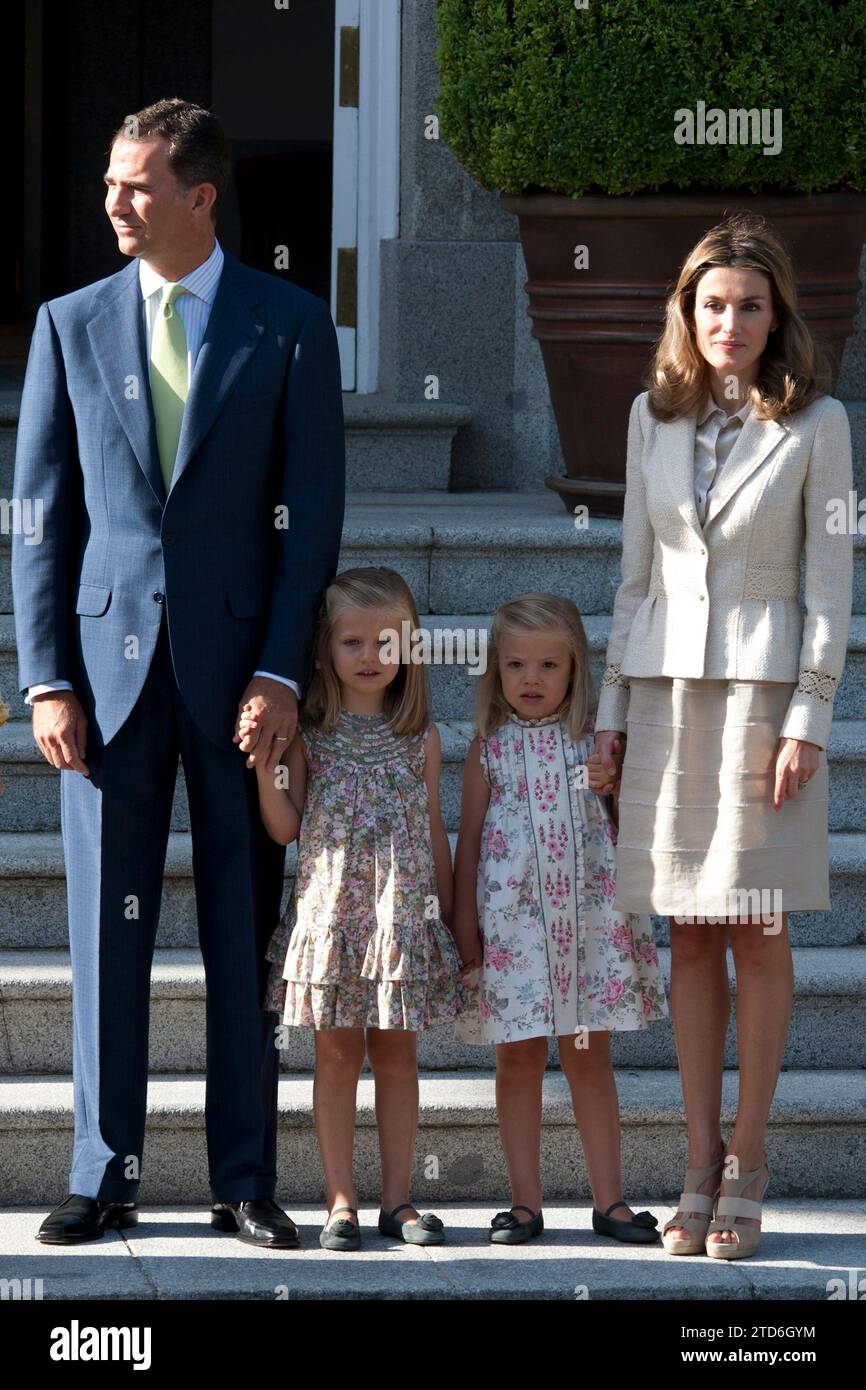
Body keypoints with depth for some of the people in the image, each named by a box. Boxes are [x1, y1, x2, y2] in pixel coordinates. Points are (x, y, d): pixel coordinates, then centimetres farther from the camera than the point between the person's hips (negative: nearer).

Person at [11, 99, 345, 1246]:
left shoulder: (290, 325, 2)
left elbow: (313, 515, 0)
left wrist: (281, 674, -8)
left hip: (239, 667, -1)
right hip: (109, 662, 1)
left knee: (245, 934, 3)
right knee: (108, 933, 3)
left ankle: (245, 1181, 11)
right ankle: (105, 1177, 10)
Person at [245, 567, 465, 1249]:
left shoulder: (421, 738, 5)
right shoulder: (308, 733, 1)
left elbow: (435, 834, 11)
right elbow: (285, 828, -3)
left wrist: (451, 915, 11)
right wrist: (263, 759, -14)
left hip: (403, 912, 1)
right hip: (329, 908, -1)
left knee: (397, 1050, 6)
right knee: (338, 1051, 3)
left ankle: (398, 1198, 13)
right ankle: (341, 1200, 7)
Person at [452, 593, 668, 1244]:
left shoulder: (597, 744, 3)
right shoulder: (489, 750, 3)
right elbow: (470, 839, 5)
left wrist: (617, 783, -7)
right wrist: (464, 919, 1)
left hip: (589, 915, 0)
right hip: (512, 916, 0)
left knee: (591, 1059, 5)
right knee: (520, 1058, 3)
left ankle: (610, 1200, 9)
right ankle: (526, 1202, 9)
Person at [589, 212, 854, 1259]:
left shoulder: (814, 423, -2)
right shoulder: (654, 416, 9)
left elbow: (829, 583, -3)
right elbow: (636, 571, 13)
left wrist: (808, 720, -10)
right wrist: (610, 711, 10)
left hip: (763, 683, -3)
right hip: (666, 686, 3)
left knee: (757, 933, 0)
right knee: (689, 935, 4)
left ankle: (745, 1168, 7)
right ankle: (701, 1170, 8)